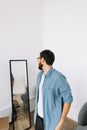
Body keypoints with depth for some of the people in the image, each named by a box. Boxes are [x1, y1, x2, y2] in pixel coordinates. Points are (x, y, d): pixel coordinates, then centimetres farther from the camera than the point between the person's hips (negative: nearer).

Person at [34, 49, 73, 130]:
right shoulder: (40, 74, 0)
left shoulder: (58, 77, -24)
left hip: (50, 120, -6)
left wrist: (61, 122, -17)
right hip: (38, 116, 7)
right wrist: (36, 109, 15)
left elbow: (68, 99, -19)